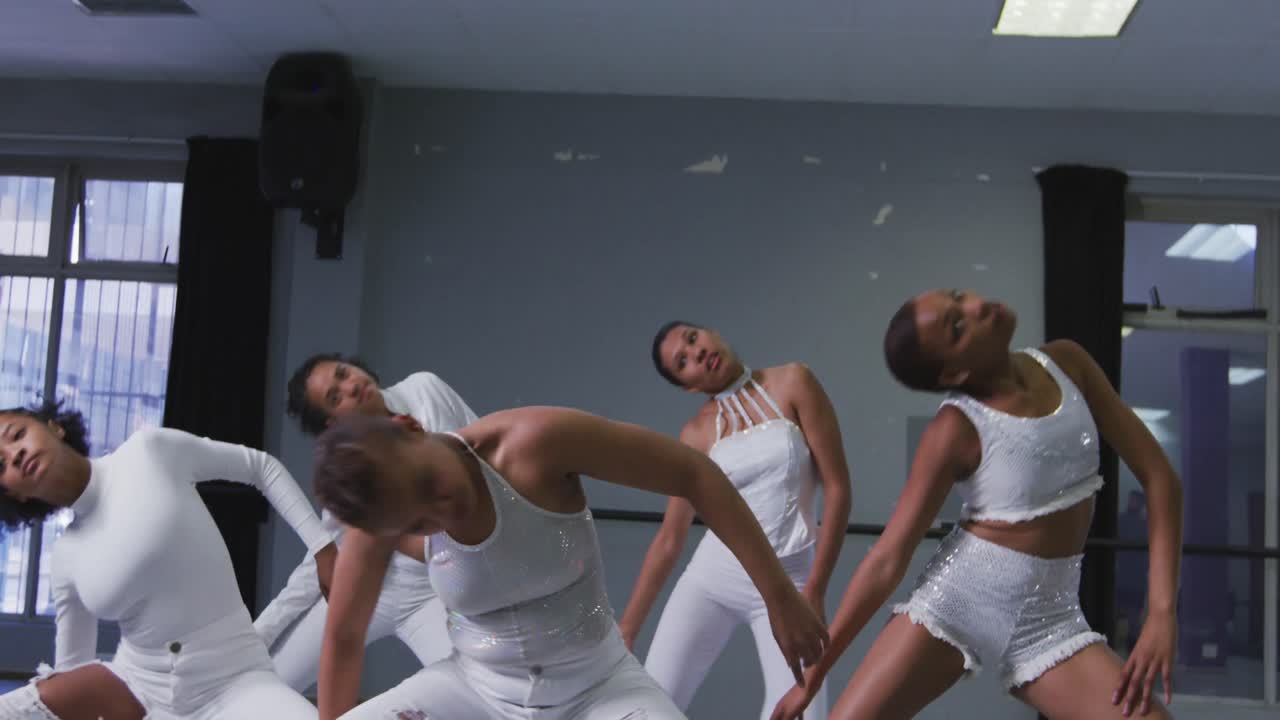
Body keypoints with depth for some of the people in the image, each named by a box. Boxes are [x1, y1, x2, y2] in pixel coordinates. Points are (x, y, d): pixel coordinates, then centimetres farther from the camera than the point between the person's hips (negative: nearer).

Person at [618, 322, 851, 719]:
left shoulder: (792, 383, -4)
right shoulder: (697, 433, 4)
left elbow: (837, 487, -5)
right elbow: (669, 539, 9)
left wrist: (814, 591, -9)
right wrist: (627, 627, 8)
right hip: (712, 577, 2)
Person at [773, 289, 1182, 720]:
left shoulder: (1067, 363, -2)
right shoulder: (957, 428, -12)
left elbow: (1157, 476, 0)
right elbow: (887, 559, -10)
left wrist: (1162, 610, -9)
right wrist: (812, 675, -9)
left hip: (1049, 620, 4)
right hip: (954, 600, -3)